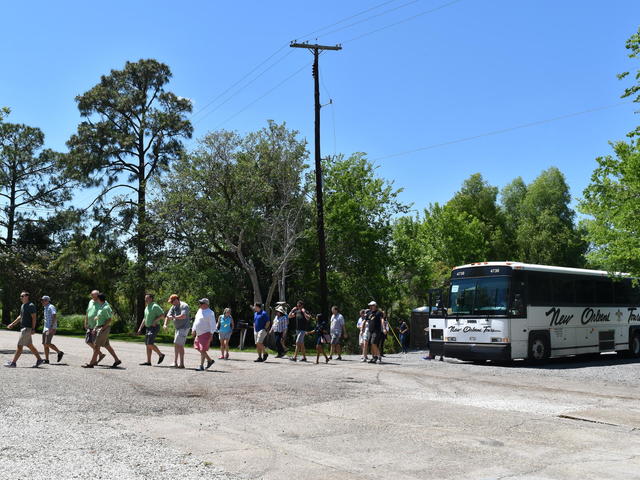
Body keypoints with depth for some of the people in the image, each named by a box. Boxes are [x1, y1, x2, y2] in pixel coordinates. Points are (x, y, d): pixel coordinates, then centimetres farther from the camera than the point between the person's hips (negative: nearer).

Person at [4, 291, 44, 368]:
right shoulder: (22, 306, 16)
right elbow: (20, 316, 26)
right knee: (29, 345, 11)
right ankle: (39, 360, 16)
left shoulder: (31, 306, -14)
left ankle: (13, 363, -3)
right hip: (23, 328, 10)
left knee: (20, 346, -7)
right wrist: (12, 324, 21)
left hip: (27, 328, -10)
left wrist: (33, 329, -21)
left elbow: (34, 317, -17)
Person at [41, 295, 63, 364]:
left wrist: (51, 327, -28)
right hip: (45, 328, 9)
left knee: (47, 343, -16)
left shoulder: (51, 307, -10)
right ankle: (46, 359, 6)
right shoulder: (45, 308, 19)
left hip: (51, 328, -9)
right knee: (44, 344, 4)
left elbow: (55, 317, -21)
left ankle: (59, 352, -1)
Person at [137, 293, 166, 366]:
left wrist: (155, 321, -24)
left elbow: (162, 315, -15)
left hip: (154, 327, -9)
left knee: (150, 344, -16)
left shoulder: (155, 306, -10)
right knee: (148, 345, 5)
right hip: (148, 328, 9)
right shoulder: (147, 308, 17)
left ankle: (160, 355, 1)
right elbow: (145, 319, 24)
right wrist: (140, 328, 19)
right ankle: (148, 361, 7)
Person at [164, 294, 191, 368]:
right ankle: (181, 364, 13)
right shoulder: (173, 307, 11)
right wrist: (165, 324, -9)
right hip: (178, 328, 9)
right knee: (180, 346, 10)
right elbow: (168, 316, 6)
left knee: (177, 344, -14)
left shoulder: (184, 306, -14)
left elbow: (183, 316, -30)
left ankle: (175, 363, -14)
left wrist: (174, 317, -28)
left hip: (184, 328, -9)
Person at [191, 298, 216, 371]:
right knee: (199, 349, 12)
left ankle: (201, 366, -3)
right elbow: (196, 321, 23)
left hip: (206, 334, -9)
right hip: (199, 334, 9)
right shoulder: (199, 311, 13)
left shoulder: (209, 313, -13)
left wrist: (211, 334, -20)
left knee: (202, 350, -9)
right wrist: (193, 330, 19)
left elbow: (213, 324, -15)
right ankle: (210, 360, 25)